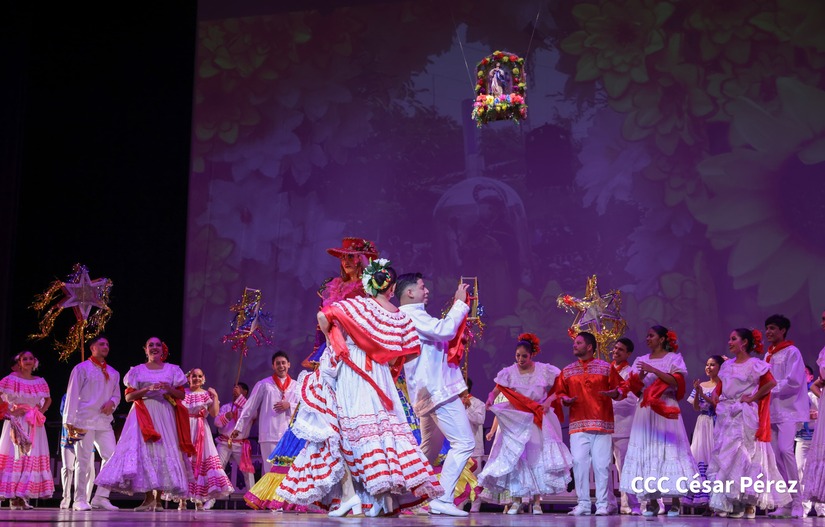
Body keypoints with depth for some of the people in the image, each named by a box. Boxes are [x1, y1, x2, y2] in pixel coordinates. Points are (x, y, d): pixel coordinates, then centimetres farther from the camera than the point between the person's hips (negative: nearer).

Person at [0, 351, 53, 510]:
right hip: (16, 423, -4)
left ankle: (23, 497, 2)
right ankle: (14, 498, -6)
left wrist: (41, 412, 8)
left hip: (34, 425, 4)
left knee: (32, 458, -1)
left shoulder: (40, 382, 11)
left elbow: (48, 400, 24)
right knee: (14, 457, -7)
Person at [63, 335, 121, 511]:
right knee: (84, 461, -4)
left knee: (111, 457, -5)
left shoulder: (113, 373, 19)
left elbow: (117, 394, 22)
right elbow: (72, 395, -2)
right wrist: (70, 421, -8)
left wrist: (112, 402, -3)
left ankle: (101, 497, 1)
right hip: (85, 421, -5)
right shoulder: (82, 368, 3)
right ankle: (80, 499, 1)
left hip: (104, 421, 5)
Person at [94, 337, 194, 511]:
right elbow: (128, 396, 4)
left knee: (164, 453, -7)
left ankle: (158, 498, -2)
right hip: (143, 416, 0)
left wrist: (169, 388, -12)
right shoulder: (137, 371, 10)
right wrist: (147, 389, -11)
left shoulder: (172, 370, 11)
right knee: (144, 451, -13)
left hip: (165, 416, 1)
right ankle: (149, 497, -10)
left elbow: (181, 395, 9)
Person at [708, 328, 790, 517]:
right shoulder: (727, 365, 15)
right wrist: (715, 395, 0)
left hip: (745, 416, -6)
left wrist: (753, 397, -10)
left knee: (744, 456, -7)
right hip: (726, 415, 6)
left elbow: (771, 383, -13)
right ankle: (727, 502, 5)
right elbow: (719, 387, 20)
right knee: (723, 456, 1)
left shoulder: (755, 365, -4)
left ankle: (748, 503, -2)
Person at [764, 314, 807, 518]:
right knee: (776, 455, 3)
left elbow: (793, 381, -14)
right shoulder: (768, 356, 17)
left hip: (788, 409, -7)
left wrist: (771, 388, -13)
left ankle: (796, 502, -18)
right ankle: (785, 504, 6)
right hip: (772, 410, 7)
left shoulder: (792, 352, -3)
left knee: (786, 450, -20)